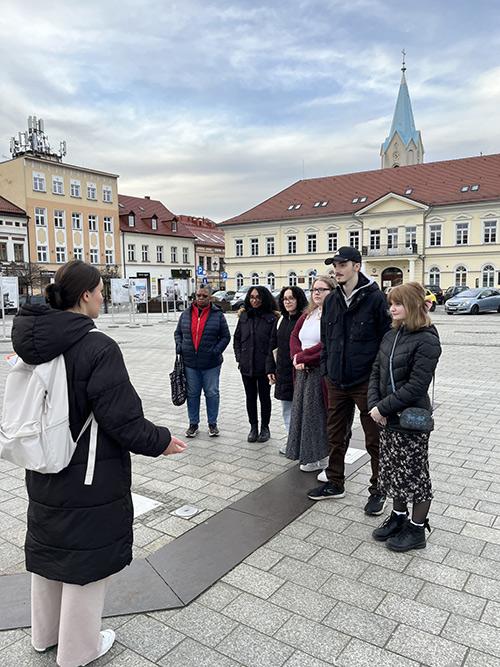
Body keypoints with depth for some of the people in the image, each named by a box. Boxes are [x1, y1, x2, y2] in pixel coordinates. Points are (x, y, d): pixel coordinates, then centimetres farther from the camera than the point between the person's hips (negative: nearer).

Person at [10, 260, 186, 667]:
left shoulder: (34, 343, -3)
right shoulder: (97, 348, -25)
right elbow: (121, 418, -22)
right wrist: (160, 441, -6)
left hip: (43, 474, 8)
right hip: (90, 479, -7)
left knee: (48, 548, 24)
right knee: (86, 556, 12)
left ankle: (46, 634, 47)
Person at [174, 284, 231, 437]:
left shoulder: (217, 315, -1)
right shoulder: (185, 314, 7)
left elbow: (225, 336, 1)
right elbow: (178, 333, 16)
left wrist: (216, 350, -11)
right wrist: (179, 346, -1)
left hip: (211, 364, -2)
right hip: (190, 363, 2)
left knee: (212, 394, 7)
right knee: (192, 394, 10)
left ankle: (212, 424, 21)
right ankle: (193, 424, 23)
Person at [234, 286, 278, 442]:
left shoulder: (271, 318, -7)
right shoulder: (244, 316, 5)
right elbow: (237, 338, 11)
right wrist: (239, 358, 4)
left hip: (264, 366, -3)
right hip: (246, 365, 4)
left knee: (264, 397, 10)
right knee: (250, 397, 13)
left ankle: (265, 428, 24)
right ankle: (253, 427, 26)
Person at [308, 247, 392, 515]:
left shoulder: (375, 298, -10)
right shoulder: (331, 301, 8)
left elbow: (387, 338, -9)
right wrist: (326, 367, 9)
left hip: (366, 382, -6)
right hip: (336, 381, 6)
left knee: (374, 440, 8)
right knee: (335, 436, 17)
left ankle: (378, 490, 26)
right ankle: (335, 483, 34)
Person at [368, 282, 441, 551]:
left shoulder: (426, 341, -16)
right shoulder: (391, 336, 6)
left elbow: (416, 386, -21)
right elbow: (376, 372, 7)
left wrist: (383, 408, -18)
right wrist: (374, 405, -7)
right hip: (387, 418, 7)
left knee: (414, 473, 8)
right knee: (393, 469, 18)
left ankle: (417, 529, 25)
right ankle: (398, 516, 38)